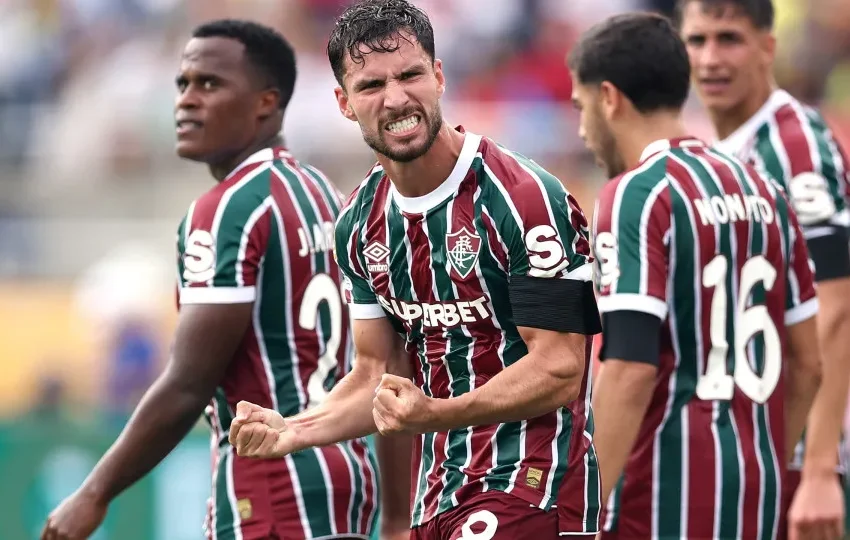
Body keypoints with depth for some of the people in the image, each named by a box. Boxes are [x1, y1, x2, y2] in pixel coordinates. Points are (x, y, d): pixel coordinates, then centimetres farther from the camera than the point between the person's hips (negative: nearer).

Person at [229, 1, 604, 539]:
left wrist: (437, 414, -28)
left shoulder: (524, 198, -14)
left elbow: (559, 370, -16)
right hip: (439, 495, 7)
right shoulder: (360, 224, 8)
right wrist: (292, 432, -2)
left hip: (530, 489, -7)